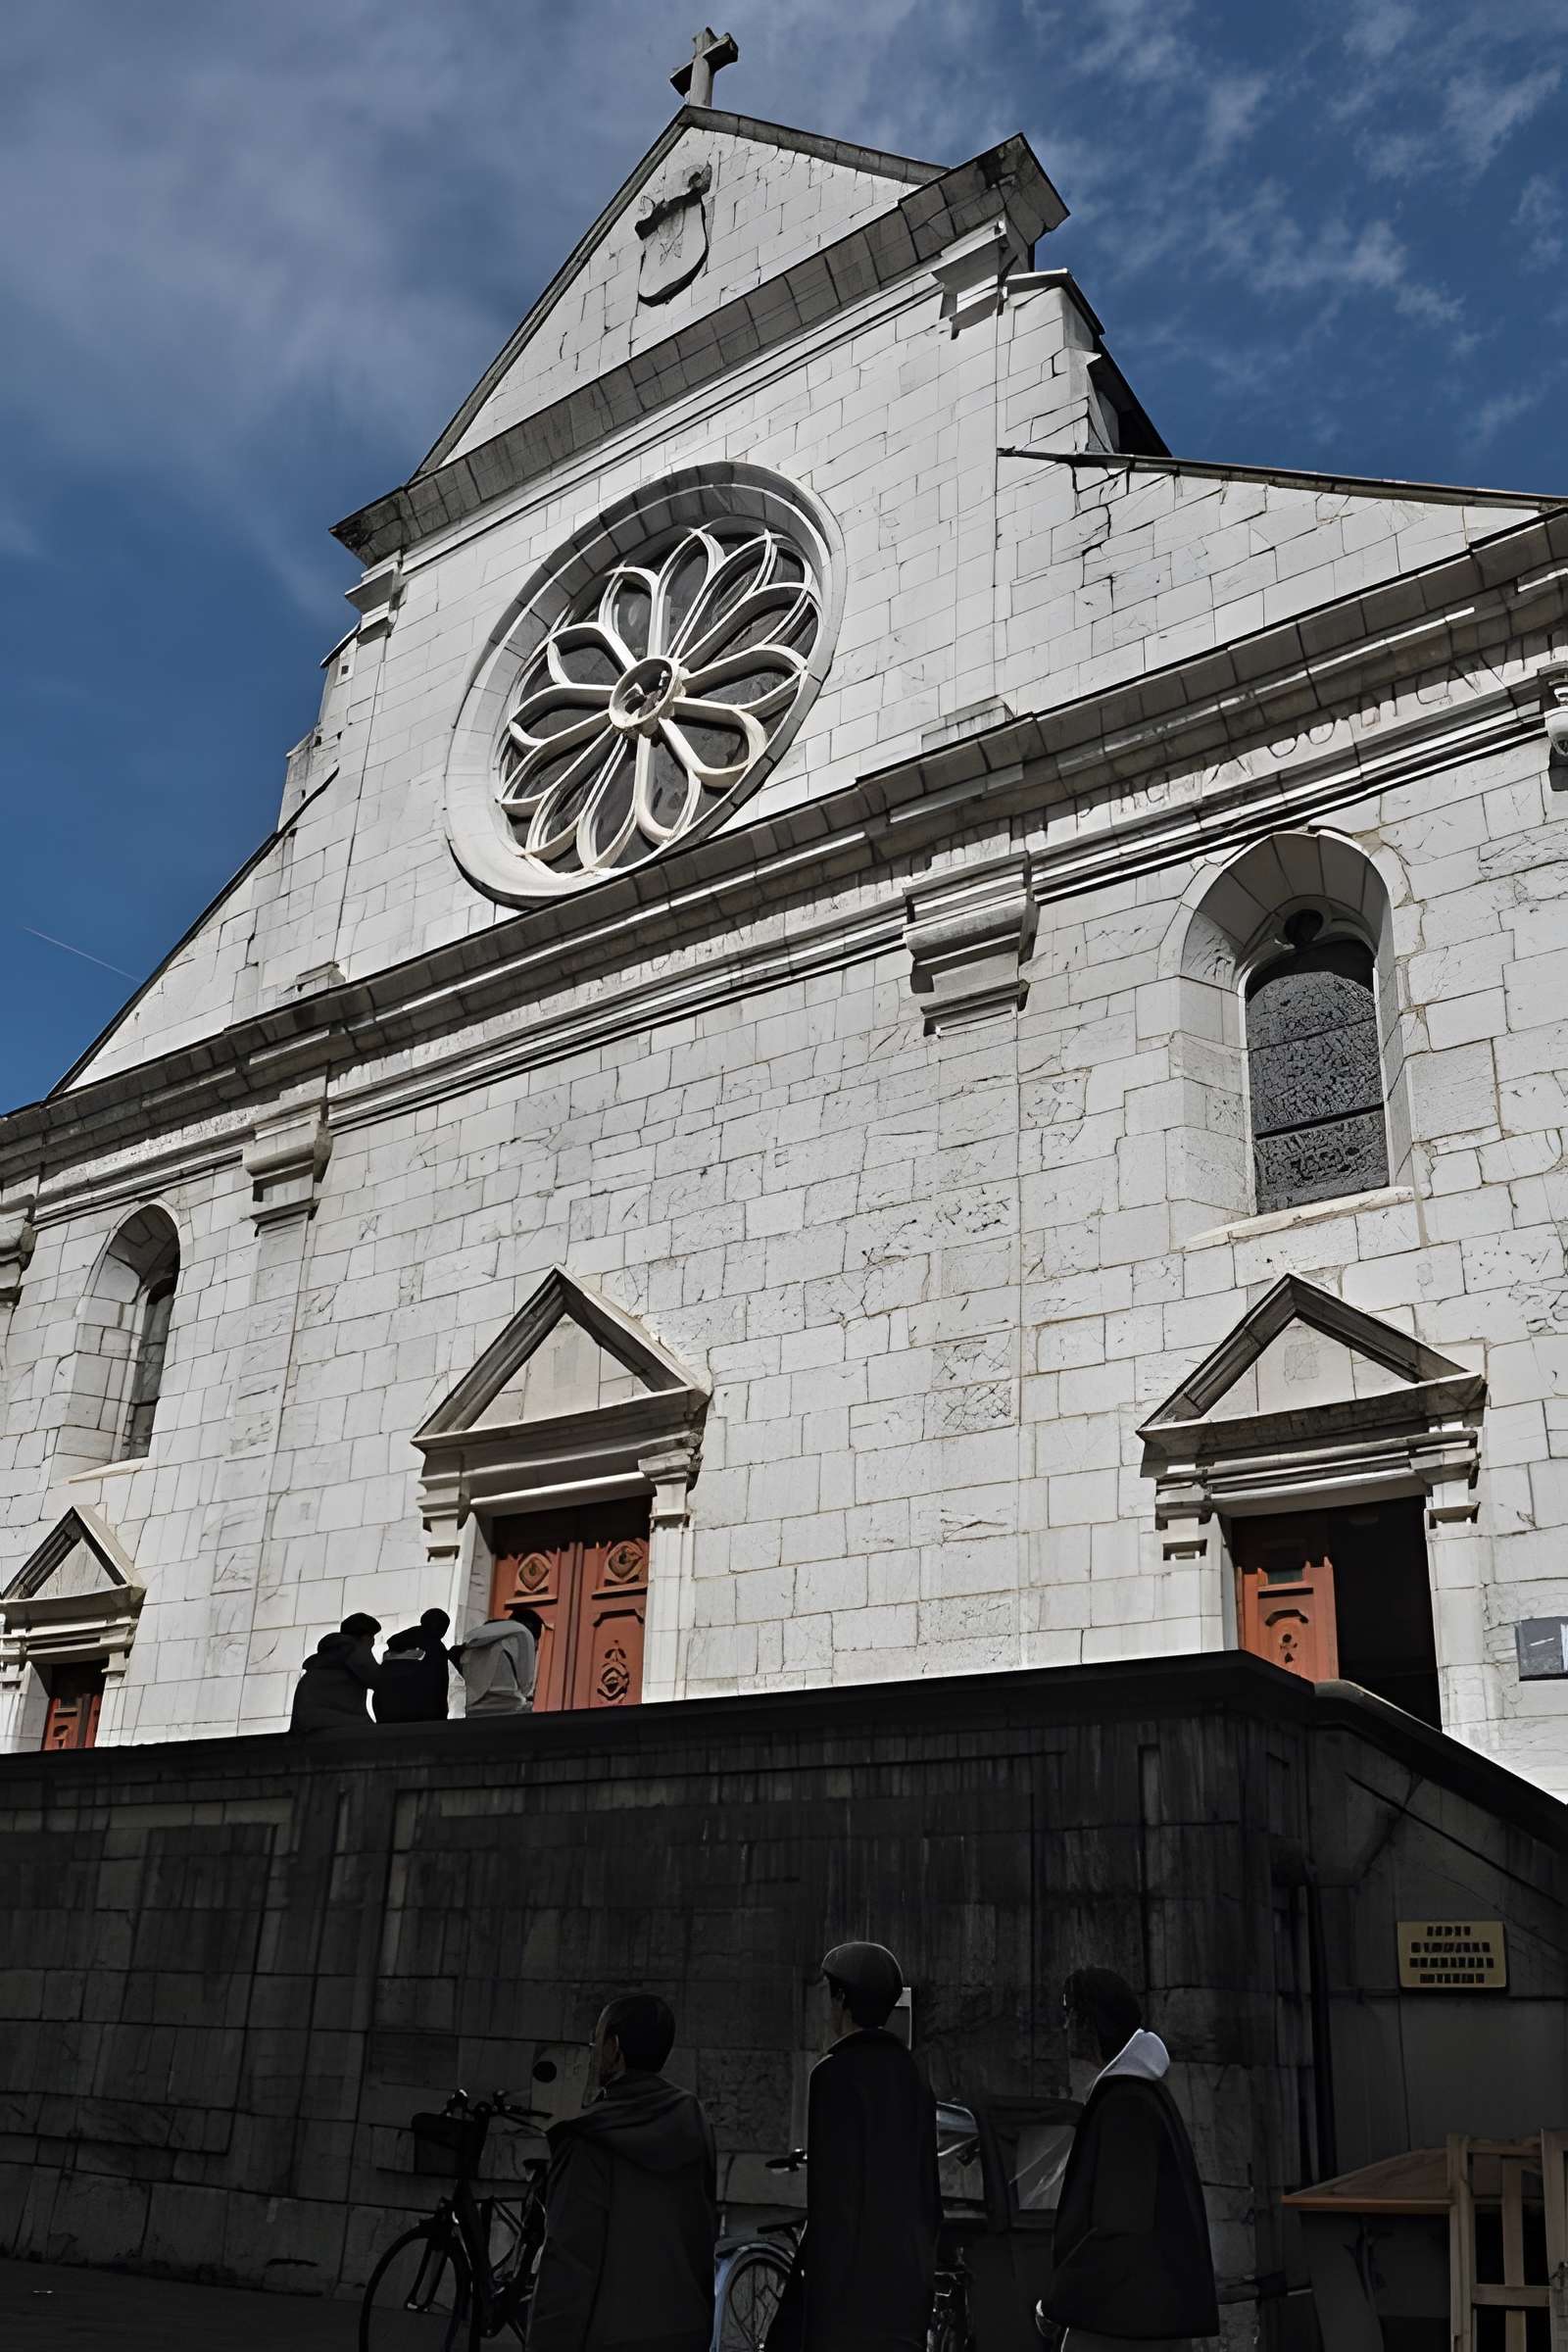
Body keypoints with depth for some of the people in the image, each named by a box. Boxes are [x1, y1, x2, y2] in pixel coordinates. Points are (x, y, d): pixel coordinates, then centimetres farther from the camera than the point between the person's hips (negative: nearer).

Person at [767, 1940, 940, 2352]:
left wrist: (819, 2284, -14)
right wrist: (921, 2264, 21)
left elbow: (832, 2193, -17)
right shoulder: (909, 2074, 10)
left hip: (851, 2275, -8)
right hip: (905, 2280, 8)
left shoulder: (837, 2074, -13)